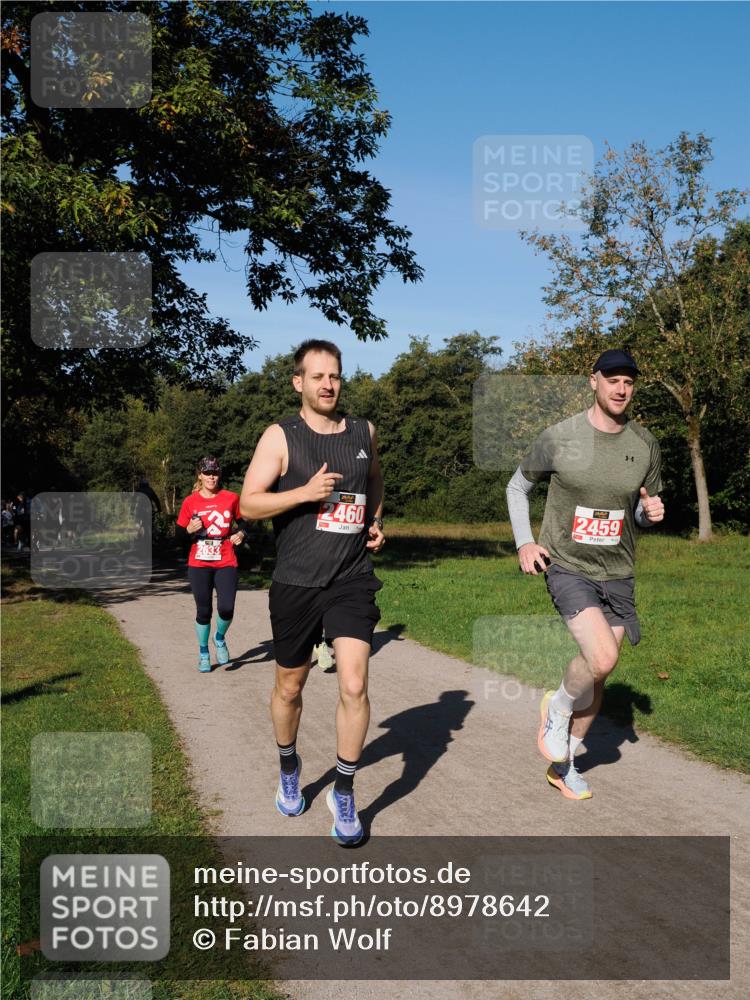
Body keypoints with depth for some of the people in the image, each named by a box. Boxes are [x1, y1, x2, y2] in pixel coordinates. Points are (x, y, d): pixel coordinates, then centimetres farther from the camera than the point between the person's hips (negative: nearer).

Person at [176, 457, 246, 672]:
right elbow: (180, 535, 6)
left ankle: (220, 638, 22)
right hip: (199, 565, 0)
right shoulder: (190, 502, 0)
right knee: (203, 612, 5)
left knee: (226, 609, -12)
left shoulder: (231, 498, 1)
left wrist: (240, 533, -6)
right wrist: (190, 530, -15)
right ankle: (203, 653, 26)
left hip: (226, 563, 0)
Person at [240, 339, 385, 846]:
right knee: (290, 687, 14)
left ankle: (344, 793, 8)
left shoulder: (364, 432, 8)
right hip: (296, 582, -1)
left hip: (352, 580, 1)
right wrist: (305, 492, -20)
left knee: (354, 686, -11)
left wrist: (376, 522, 12)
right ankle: (289, 767, 41)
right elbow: (249, 504, -8)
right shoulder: (281, 436, -3)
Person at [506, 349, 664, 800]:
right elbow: (518, 487, 7)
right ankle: (558, 708, 8)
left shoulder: (646, 445, 1)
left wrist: (652, 512, -10)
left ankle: (564, 763, 29)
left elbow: (646, 511, 15)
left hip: (618, 573, 4)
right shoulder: (559, 438, -8)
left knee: (597, 675, 9)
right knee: (603, 657, -24)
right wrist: (524, 542, -6)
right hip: (567, 565, -4)